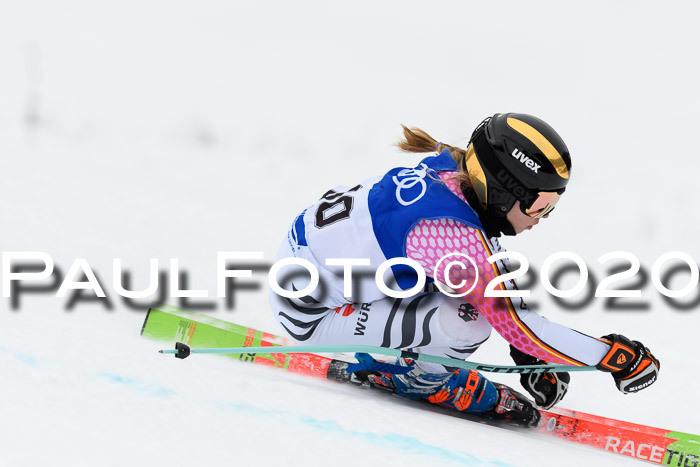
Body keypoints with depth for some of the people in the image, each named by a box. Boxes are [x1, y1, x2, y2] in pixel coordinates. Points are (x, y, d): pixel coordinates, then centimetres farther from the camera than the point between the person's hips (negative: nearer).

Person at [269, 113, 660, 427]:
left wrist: (532, 359, 11)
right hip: (311, 313, -9)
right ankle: (419, 377, 5)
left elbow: (502, 283, 10)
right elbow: (513, 322, -27)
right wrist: (613, 356, -20)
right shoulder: (452, 231, -31)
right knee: (468, 321, -24)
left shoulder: (449, 173, -5)